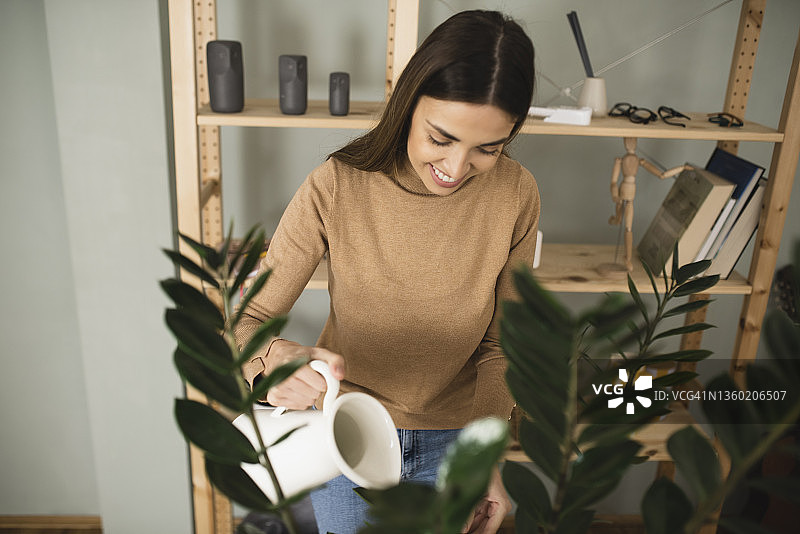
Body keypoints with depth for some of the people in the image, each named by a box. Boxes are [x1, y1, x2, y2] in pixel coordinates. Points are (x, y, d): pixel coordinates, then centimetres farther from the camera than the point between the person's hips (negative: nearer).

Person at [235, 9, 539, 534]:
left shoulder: (516, 195, -18)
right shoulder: (336, 187, -24)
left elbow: (500, 341, -8)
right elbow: (245, 321, -19)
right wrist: (271, 357, -42)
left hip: (452, 436, 1)